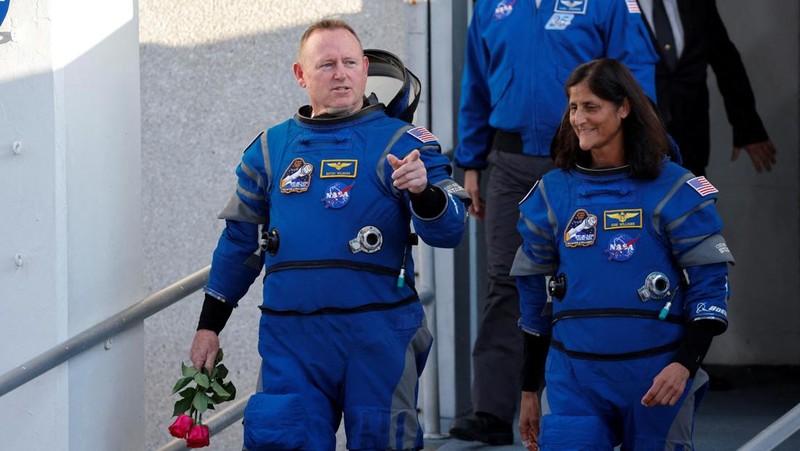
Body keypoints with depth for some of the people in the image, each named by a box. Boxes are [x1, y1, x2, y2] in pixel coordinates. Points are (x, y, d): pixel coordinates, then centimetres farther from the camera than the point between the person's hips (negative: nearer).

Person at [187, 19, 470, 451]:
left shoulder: (401, 143, 2)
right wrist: (209, 325, 21)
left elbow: (449, 229, -8)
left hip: (378, 334, -2)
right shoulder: (271, 148, 13)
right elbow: (240, 240, 22)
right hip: (291, 338, 3)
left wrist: (423, 191, -30)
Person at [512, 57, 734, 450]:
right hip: (573, 378, 2)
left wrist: (684, 364, -16)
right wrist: (529, 392, 16)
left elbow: (710, 288, -3)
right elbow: (535, 299, 15)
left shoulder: (673, 190, -2)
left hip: (654, 373, -2)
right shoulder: (552, 193, 8)